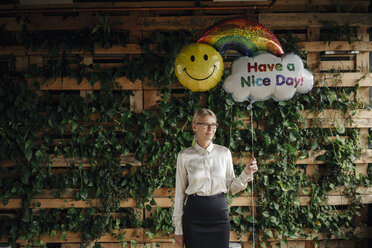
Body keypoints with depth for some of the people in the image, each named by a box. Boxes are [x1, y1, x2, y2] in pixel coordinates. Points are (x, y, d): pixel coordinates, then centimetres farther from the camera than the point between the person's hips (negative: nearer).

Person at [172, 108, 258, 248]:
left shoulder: (224, 153, 2)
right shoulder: (184, 156, -3)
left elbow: (231, 188, 8)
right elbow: (180, 192, 0)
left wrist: (246, 174, -10)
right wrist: (178, 229, 0)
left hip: (219, 212, 2)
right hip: (194, 215, -1)